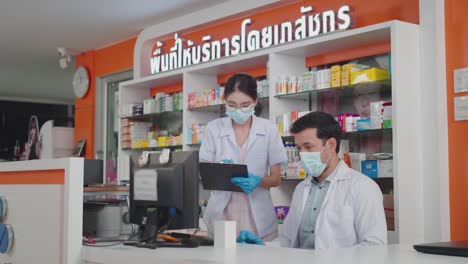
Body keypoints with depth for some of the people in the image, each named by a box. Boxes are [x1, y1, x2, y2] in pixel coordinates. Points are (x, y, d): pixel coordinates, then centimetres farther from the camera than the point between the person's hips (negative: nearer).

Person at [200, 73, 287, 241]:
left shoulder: (269, 130, 0)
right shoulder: (213, 128, 1)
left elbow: (276, 179, 3)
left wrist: (257, 181, -18)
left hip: (256, 216, 0)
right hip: (221, 212, 0)